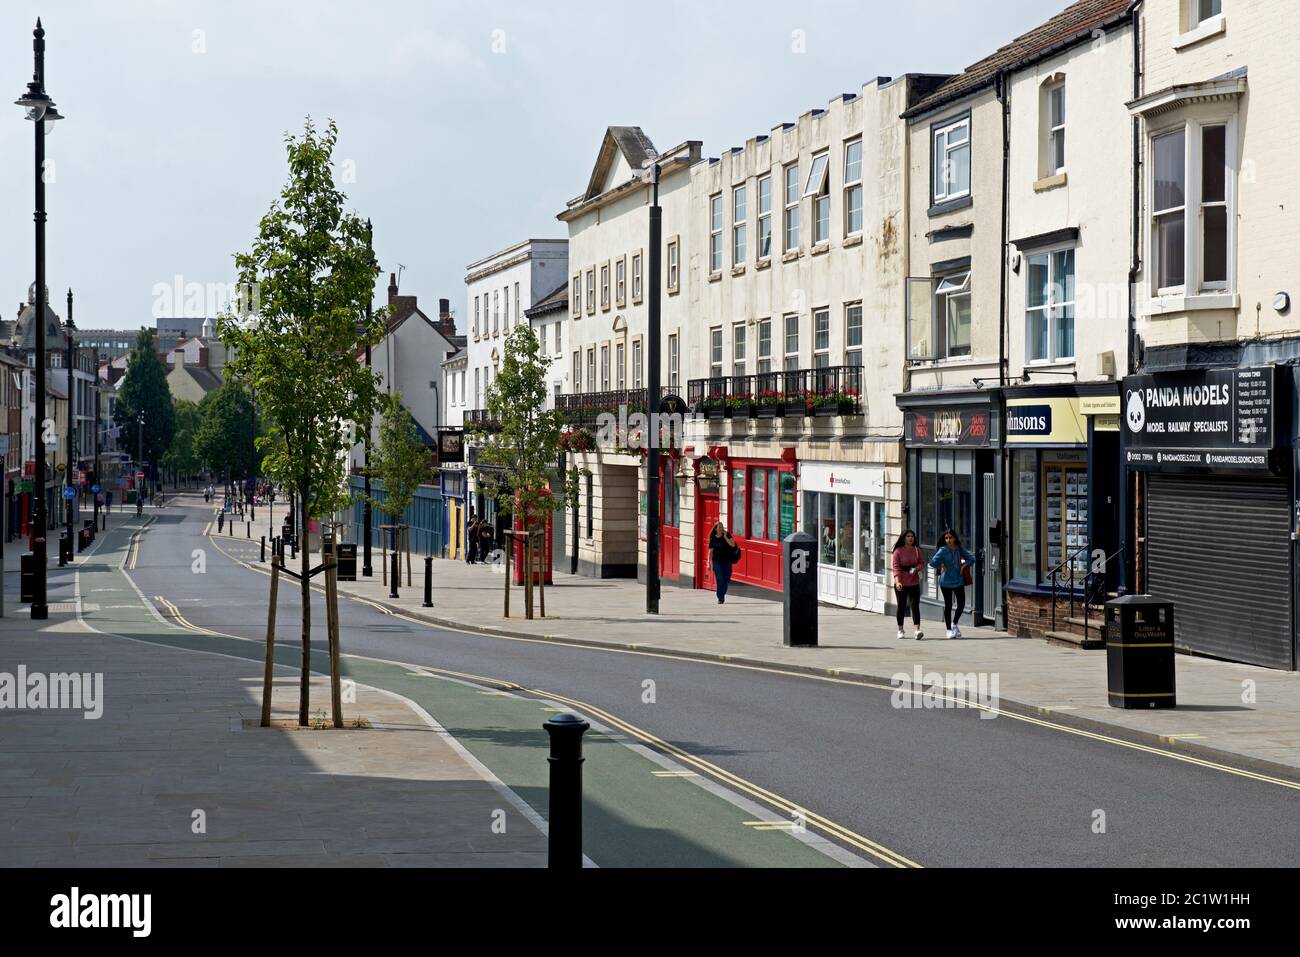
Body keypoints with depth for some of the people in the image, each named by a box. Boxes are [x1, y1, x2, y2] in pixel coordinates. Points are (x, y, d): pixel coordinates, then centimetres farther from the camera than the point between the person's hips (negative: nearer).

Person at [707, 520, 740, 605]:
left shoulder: (727, 535, -2)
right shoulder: (713, 538, -1)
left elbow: (733, 545, -14)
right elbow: (710, 551, 2)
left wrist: (725, 537, -21)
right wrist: (709, 563, -1)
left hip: (727, 561, 1)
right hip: (717, 561, -1)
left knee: (726, 579, 7)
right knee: (719, 579, -9)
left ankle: (723, 594, 29)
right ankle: (720, 598, -6)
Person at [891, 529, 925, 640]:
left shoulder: (916, 550, 6)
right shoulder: (898, 551, -5)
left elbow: (922, 562, 12)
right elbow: (896, 567, -12)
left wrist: (916, 568, -11)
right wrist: (897, 581, -23)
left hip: (914, 582, 2)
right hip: (901, 583, -2)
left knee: (915, 606, -8)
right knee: (901, 606, 7)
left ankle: (917, 630, -17)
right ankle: (900, 630, 20)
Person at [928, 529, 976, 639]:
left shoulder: (959, 549, 3)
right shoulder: (943, 550, -9)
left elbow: (971, 559, 12)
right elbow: (933, 563, -18)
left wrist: (965, 564, -4)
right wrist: (941, 566, -9)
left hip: (959, 580, 4)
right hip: (946, 582, -4)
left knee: (961, 604, 5)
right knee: (948, 605, 3)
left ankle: (954, 623, 29)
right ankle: (949, 630, 12)